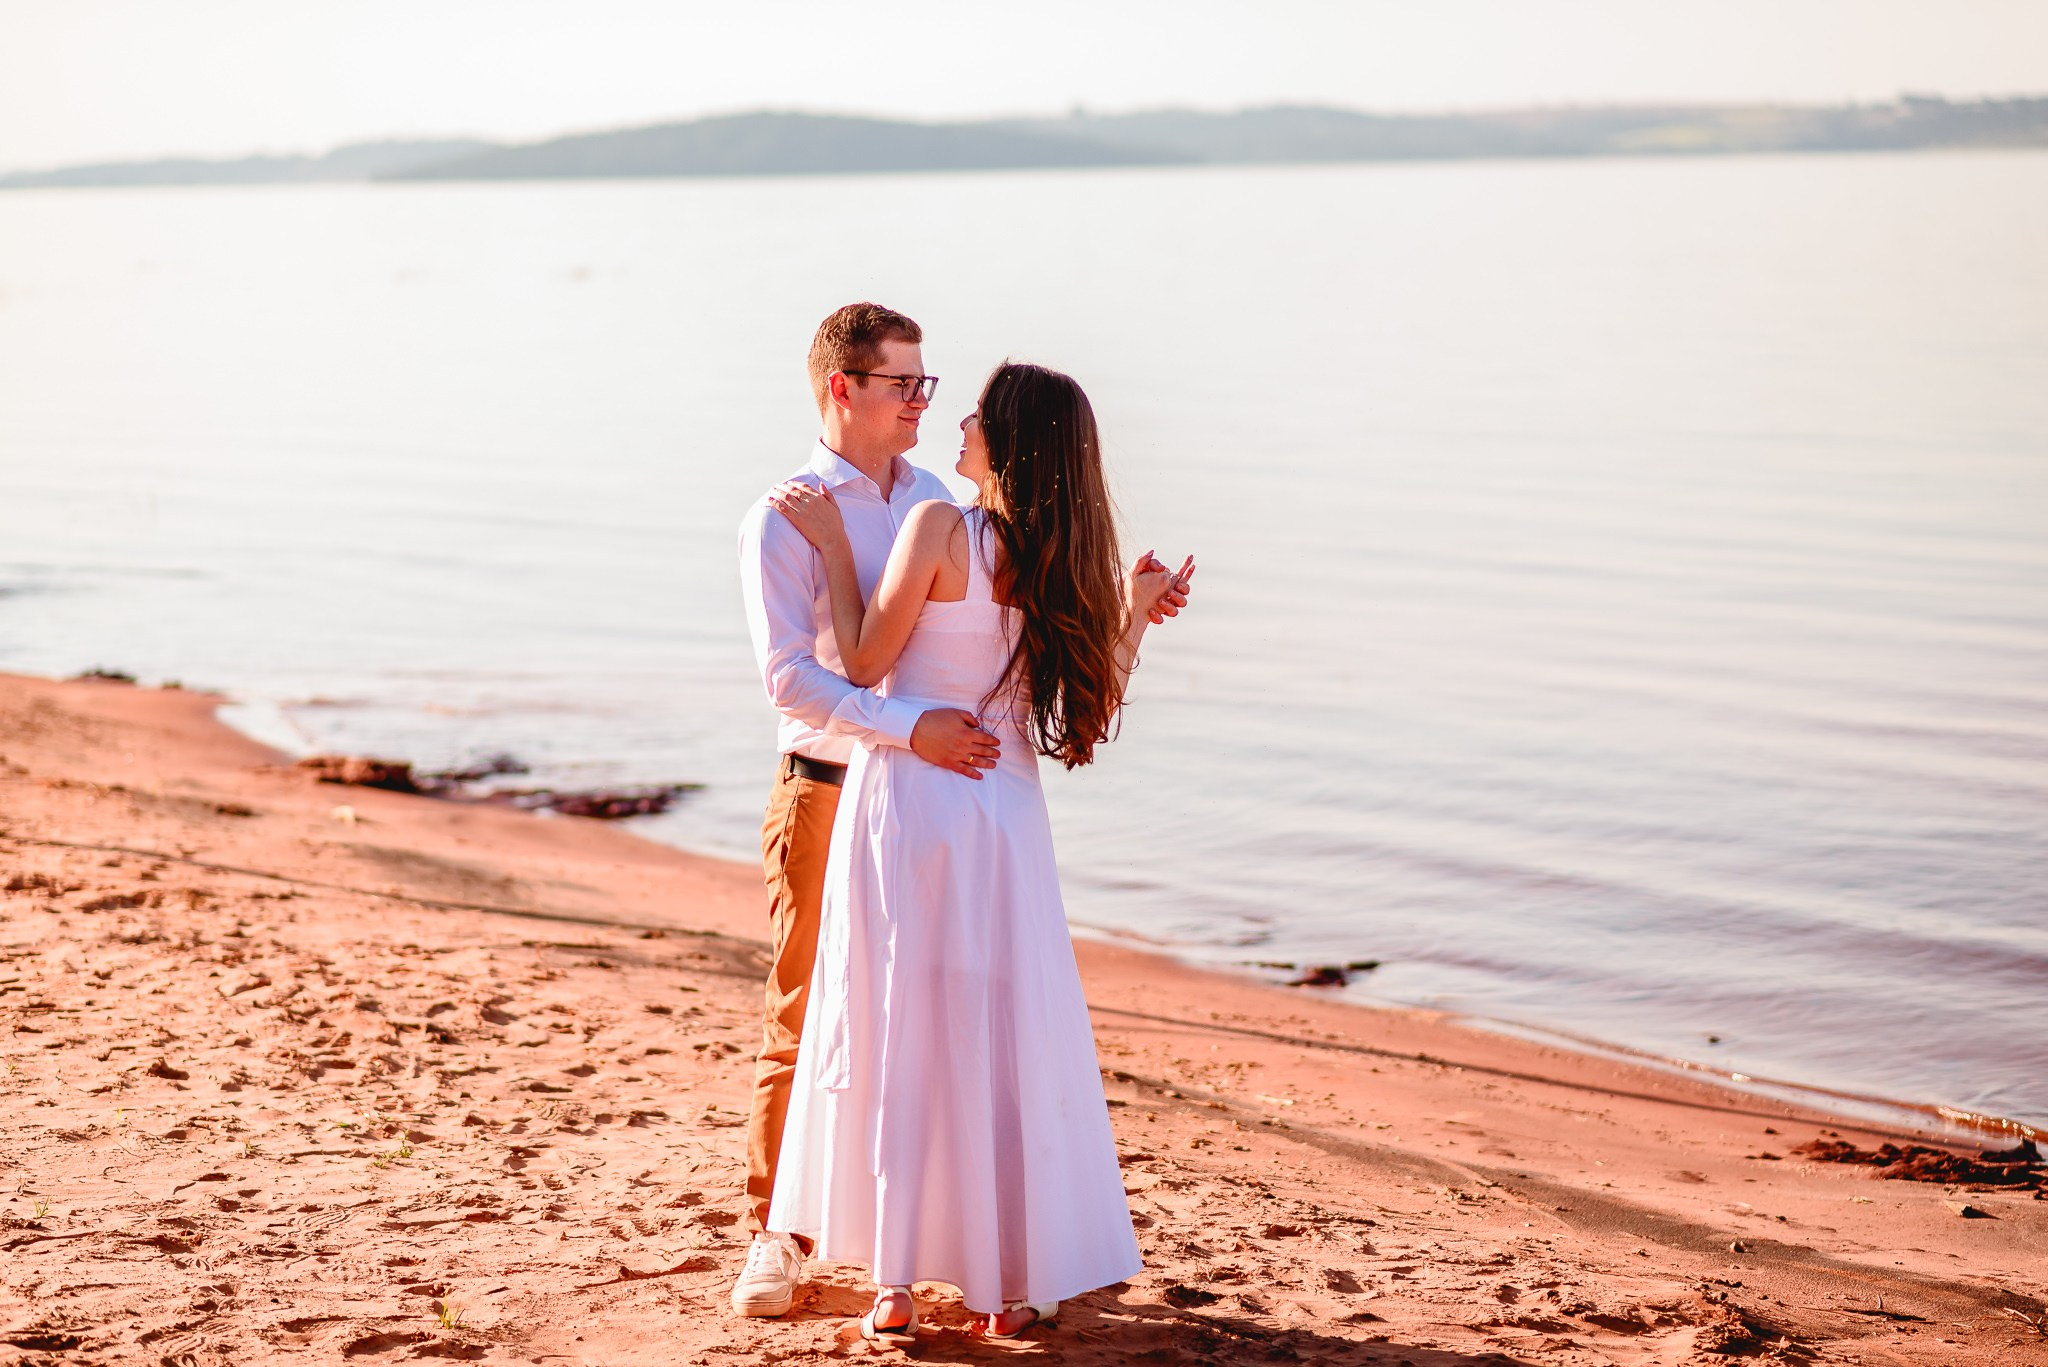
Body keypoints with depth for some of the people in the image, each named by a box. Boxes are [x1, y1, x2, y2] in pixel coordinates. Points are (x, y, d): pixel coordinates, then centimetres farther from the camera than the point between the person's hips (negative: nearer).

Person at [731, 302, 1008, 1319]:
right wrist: (911, 729, -27)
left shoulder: (939, 505, 12)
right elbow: (790, 676, -17)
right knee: (805, 1017, 0)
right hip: (830, 792, -5)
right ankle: (776, 1235, 11)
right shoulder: (783, 520, -6)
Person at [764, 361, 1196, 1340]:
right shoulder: (1071, 562, 2)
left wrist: (833, 544, -1)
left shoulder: (941, 527, -12)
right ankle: (1012, 1285, 14)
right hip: (1005, 818, 4)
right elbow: (1092, 709, 7)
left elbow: (864, 661, -7)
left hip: (906, 804, -4)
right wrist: (1136, 610, 17)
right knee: (1007, 1039, 11)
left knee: (898, 1037, 4)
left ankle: (897, 1286, 7)